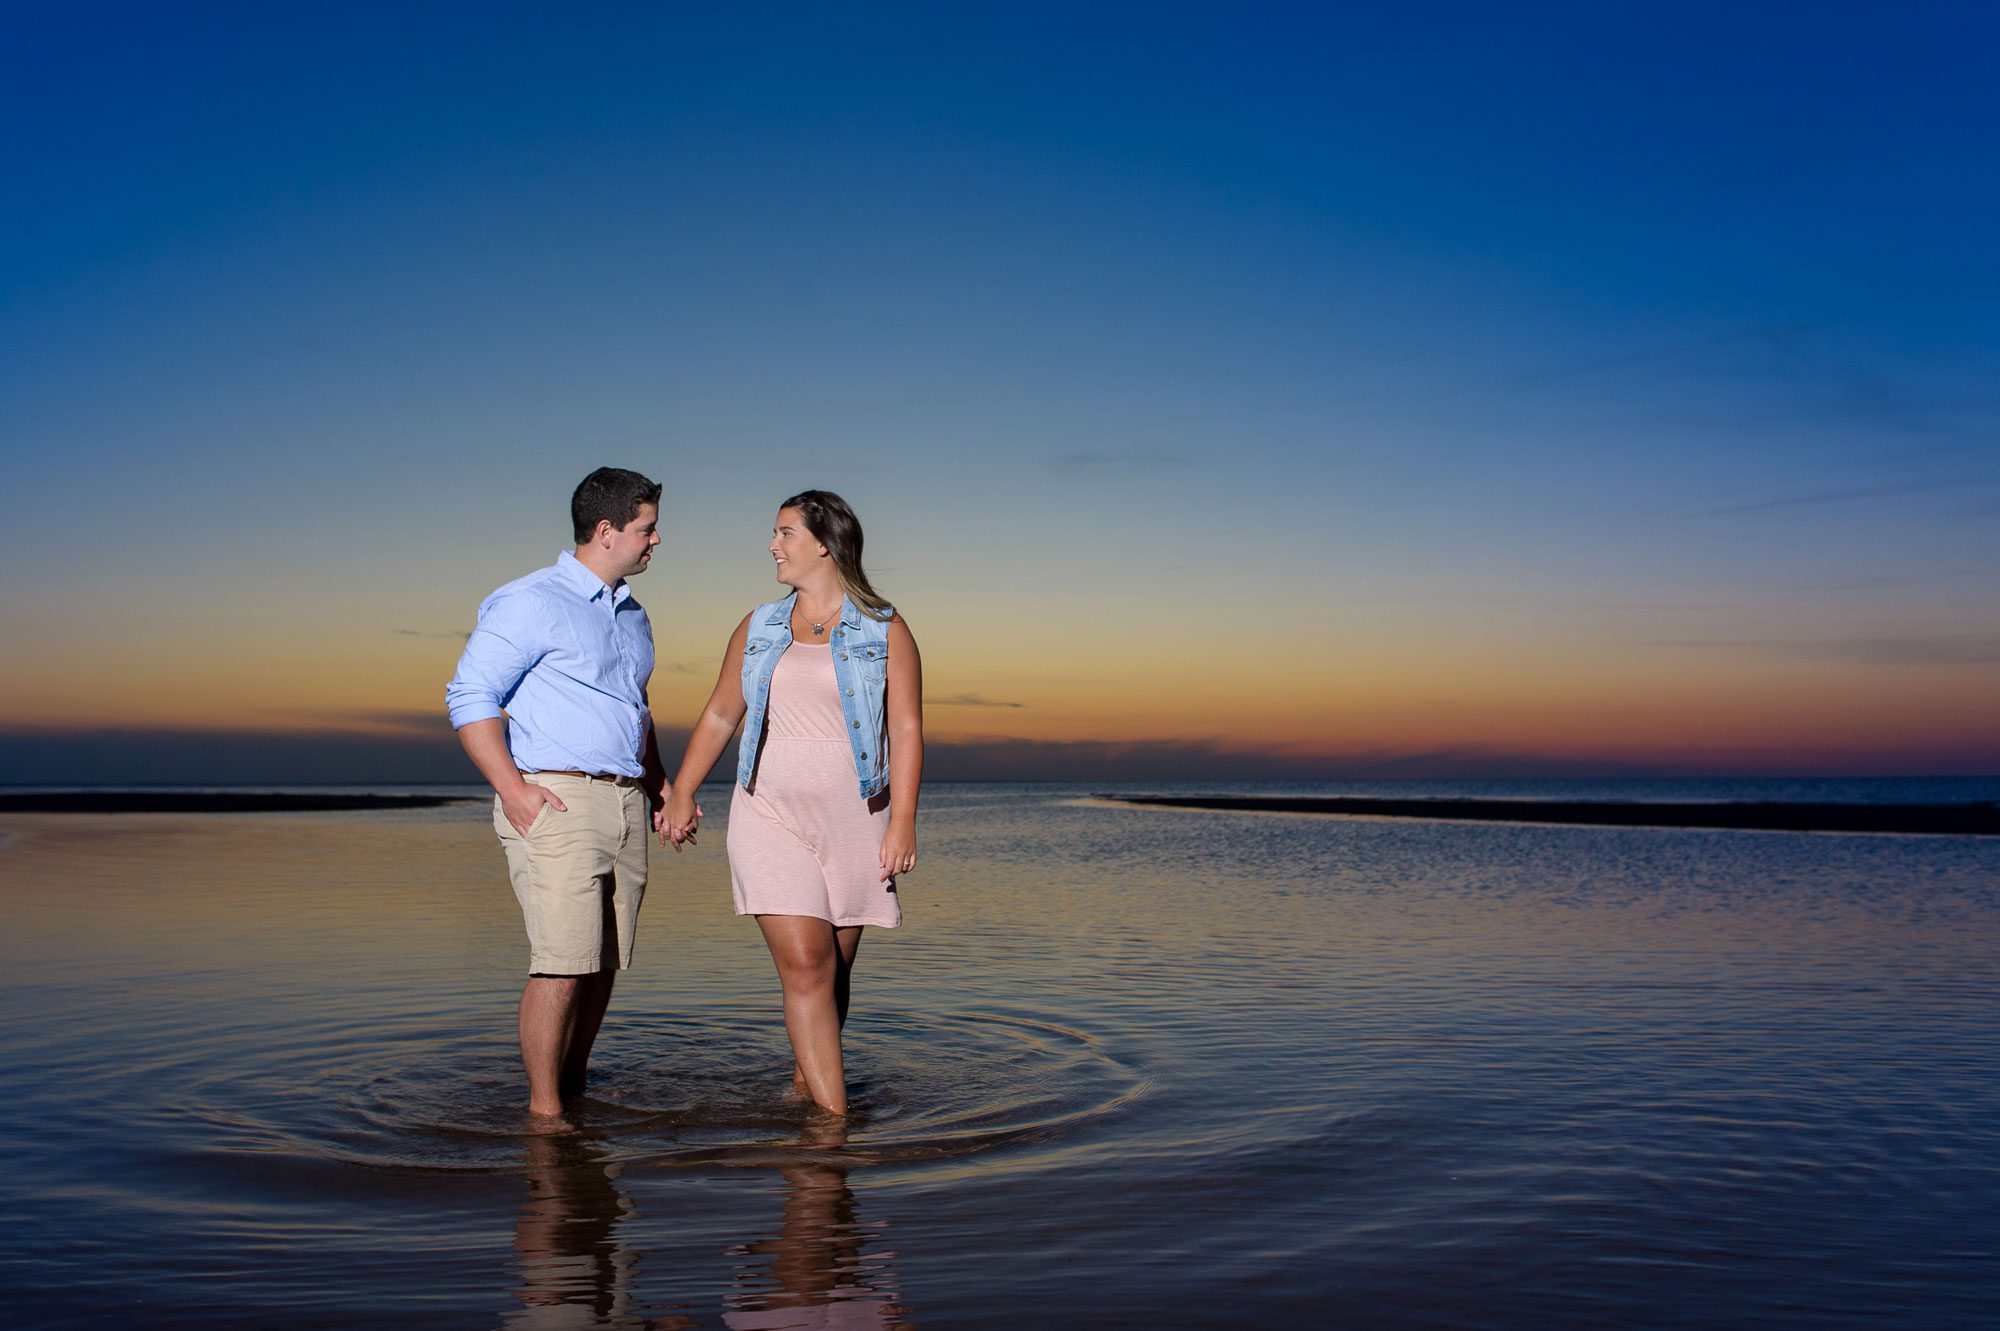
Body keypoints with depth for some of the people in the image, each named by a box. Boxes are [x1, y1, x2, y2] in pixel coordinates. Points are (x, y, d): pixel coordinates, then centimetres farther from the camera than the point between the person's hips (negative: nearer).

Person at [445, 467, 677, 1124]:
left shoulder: (632, 615, 20)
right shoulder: (531, 602, -5)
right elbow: (470, 696, -9)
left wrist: (658, 783, 20)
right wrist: (512, 788, -17)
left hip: (626, 803, 8)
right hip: (557, 803, -7)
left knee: (604, 965, 8)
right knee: (562, 965, -11)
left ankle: (575, 1087, 21)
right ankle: (544, 1111, -2)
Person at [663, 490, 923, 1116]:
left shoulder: (884, 630, 3)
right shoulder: (758, 629, 12)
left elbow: (906, 730, -2)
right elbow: (719, 716, 17)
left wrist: (902, 822, -11)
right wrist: (682, 793, 9)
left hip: (852, 819, -1)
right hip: (772, 814, 1)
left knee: (834, 969, 7)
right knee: (805, 964, -11)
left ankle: (803, 1088, 25)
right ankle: (833, 1116, -10)